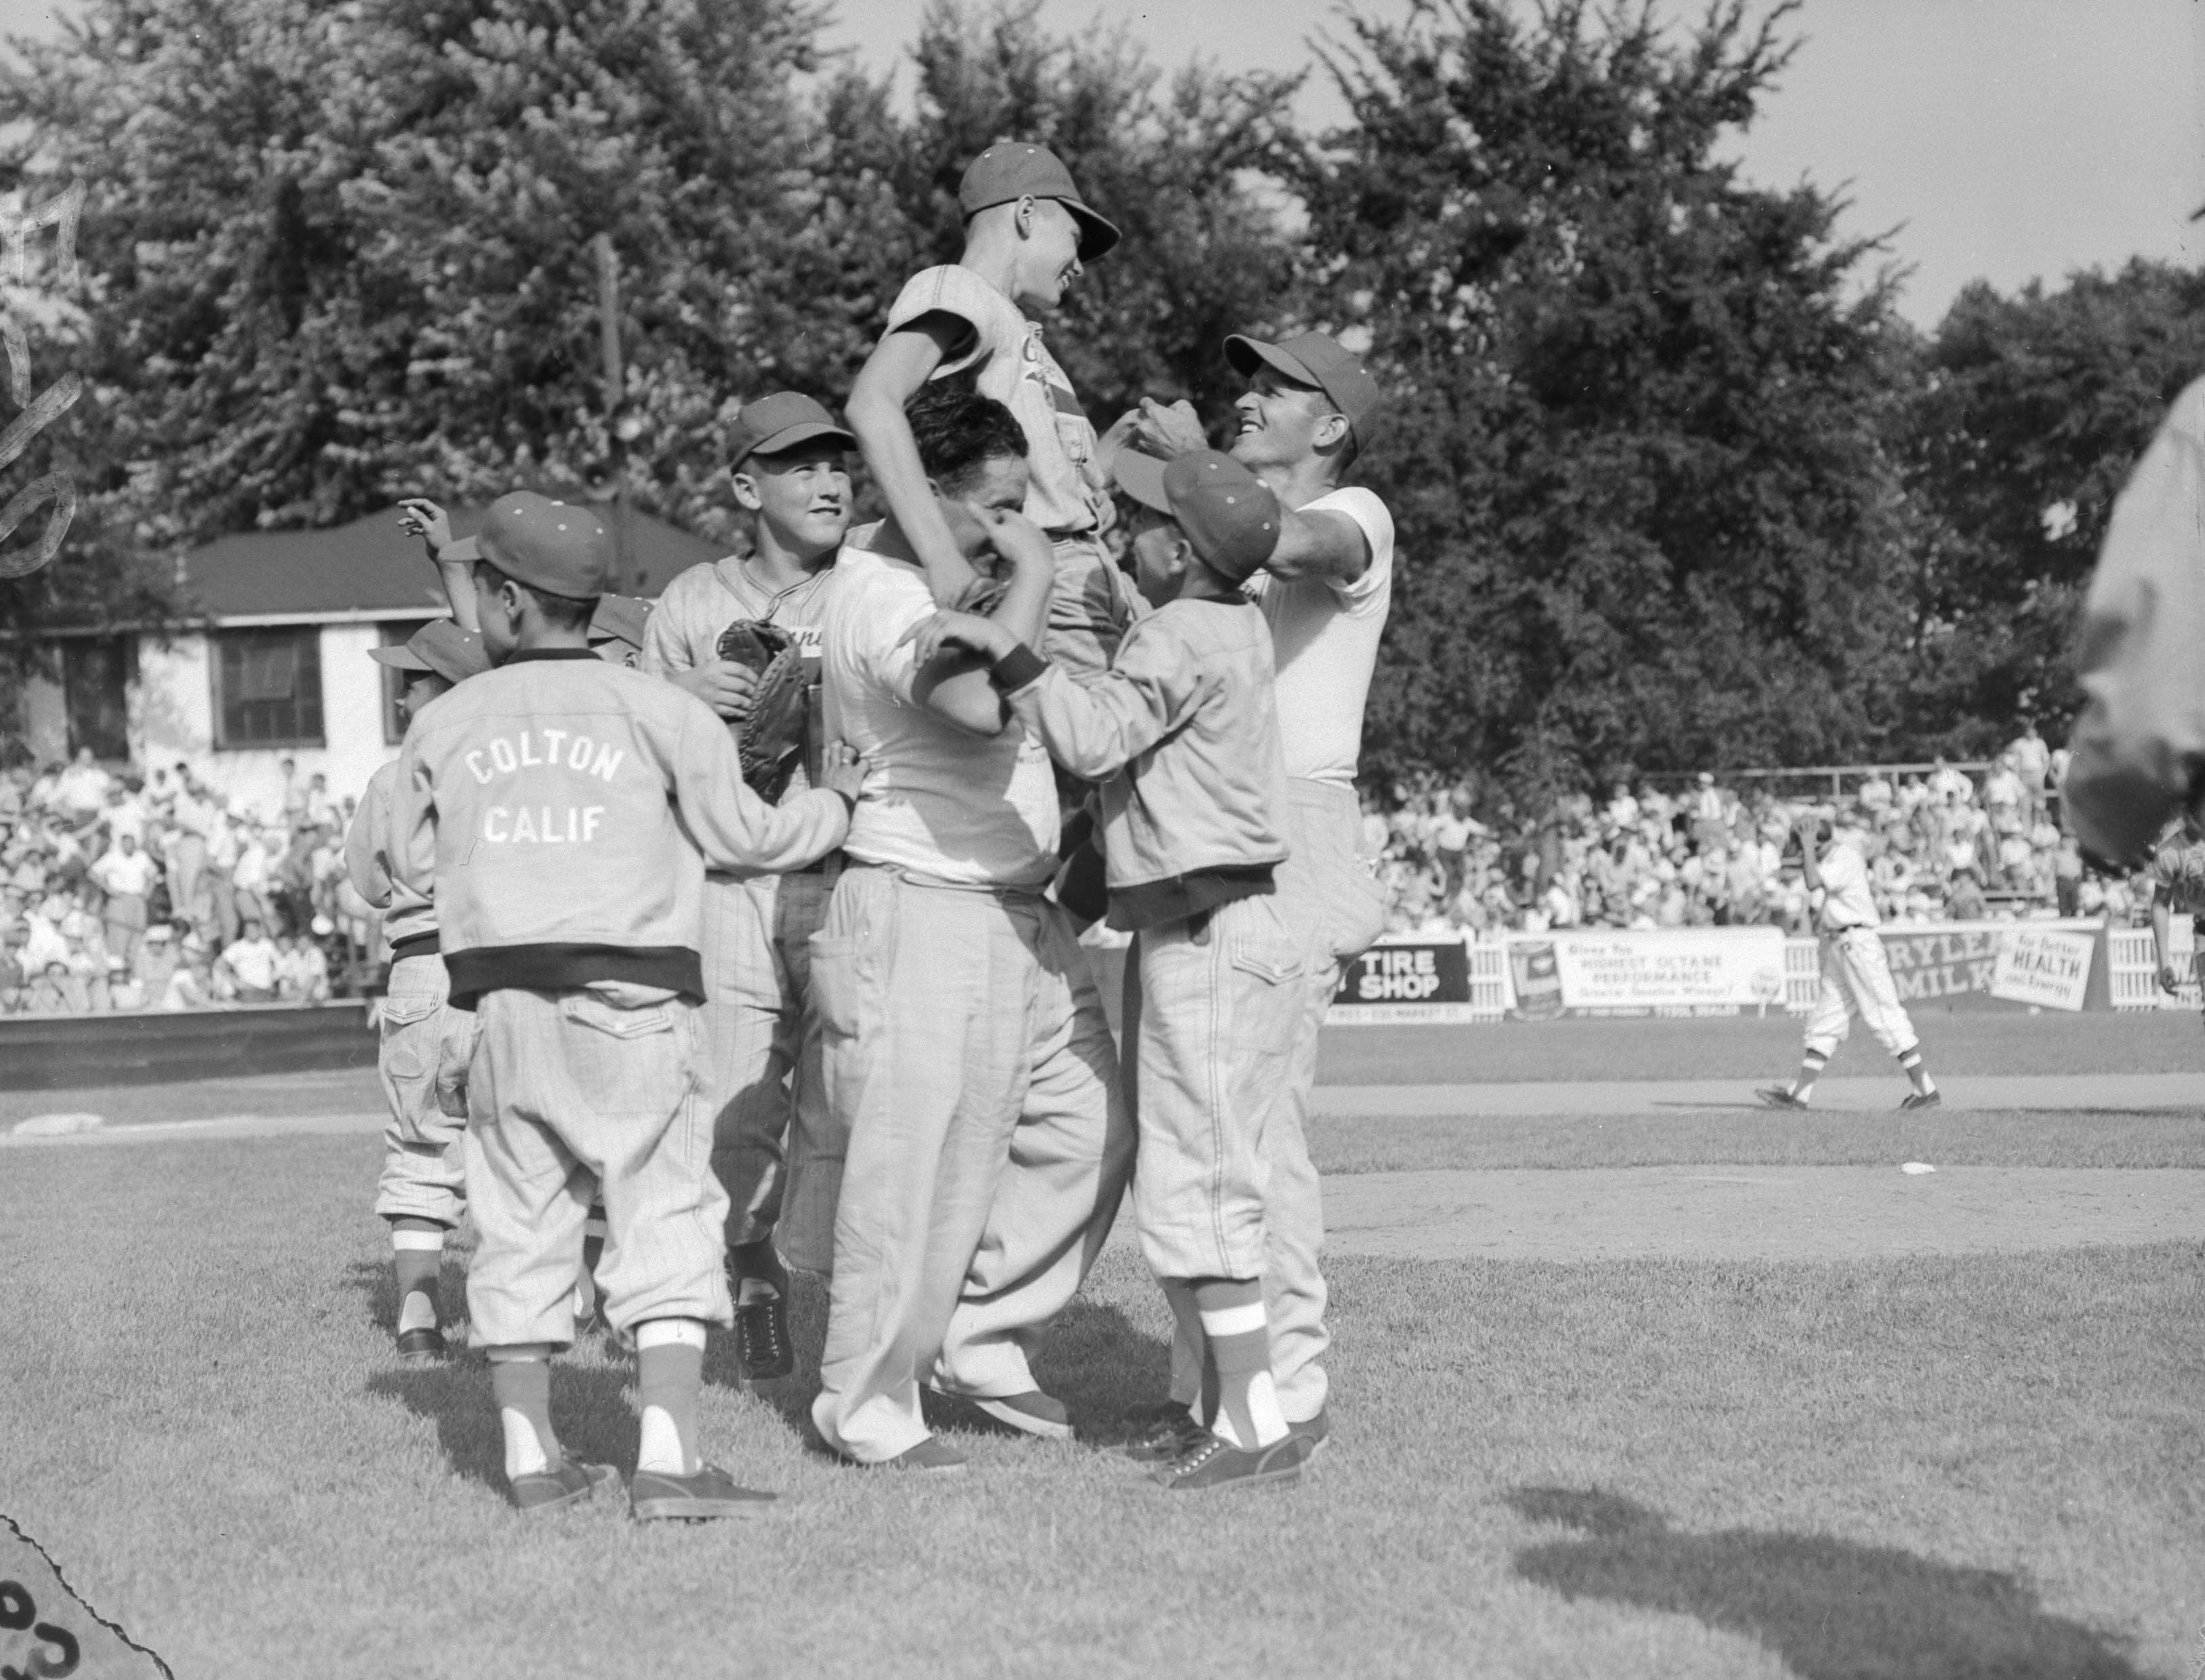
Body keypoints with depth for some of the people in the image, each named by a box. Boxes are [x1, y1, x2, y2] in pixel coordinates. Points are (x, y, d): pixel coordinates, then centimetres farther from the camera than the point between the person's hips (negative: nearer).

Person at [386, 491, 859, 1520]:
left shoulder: (444, 724, 7)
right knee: (666, 1216, -2)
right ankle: (668, 1458, -13)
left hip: (501, 999, 3)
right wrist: (837, 799, 24)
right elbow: (749, 838, 6)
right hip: (629, 998, -2)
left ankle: (531, 1456, 11)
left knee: (519, 1222, 11)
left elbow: (410, 875, 14)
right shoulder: (656, 709, 1)